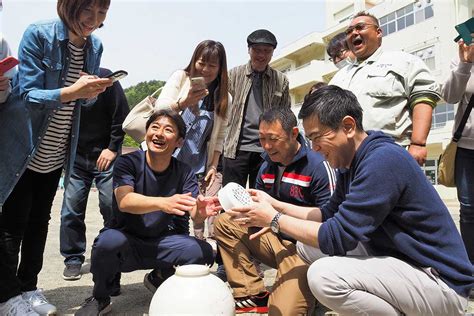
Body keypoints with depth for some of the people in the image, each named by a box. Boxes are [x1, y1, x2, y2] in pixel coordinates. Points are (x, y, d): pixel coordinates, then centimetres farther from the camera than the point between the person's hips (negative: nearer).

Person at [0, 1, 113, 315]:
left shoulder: (95, 46, -1)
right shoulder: (38, 35, -17)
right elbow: (28, 94, -21)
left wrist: (91, 90, -17)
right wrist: (70, 92, -38)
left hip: (56, 153, 5)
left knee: (39, 221, 13)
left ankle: (28, 287, 28)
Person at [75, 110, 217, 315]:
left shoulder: (184, 172, -6)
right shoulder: (128, 163, -14)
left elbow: (195, 215, -16)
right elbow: (124, 201, -31)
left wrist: (201, 211, -41)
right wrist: (163, 203, -50)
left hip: (163, 242, 3)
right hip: (127, 240, -2)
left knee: (204, 252, -22)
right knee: (109, 240, -35)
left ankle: (162, 277, 12)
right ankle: (100, 298, -3)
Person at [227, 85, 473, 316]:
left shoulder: (383, 160, -25)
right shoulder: (351, 163, 6)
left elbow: (337, 237, -25)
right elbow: (330, 213, 14)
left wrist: (274, 219, -14)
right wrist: (275, 205, 7)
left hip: (439, 280, -9)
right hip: (396, 259, 10)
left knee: (324, 275, -28)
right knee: (307, 244, 7)